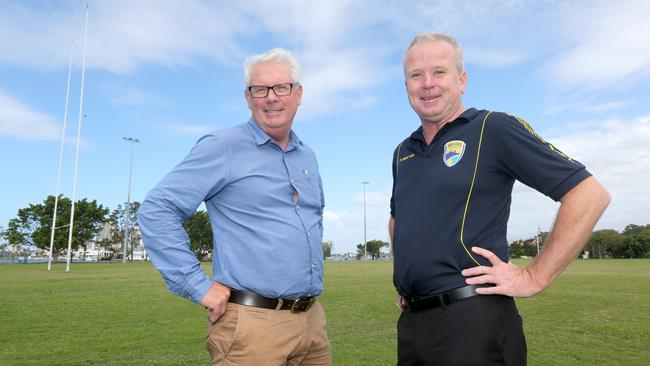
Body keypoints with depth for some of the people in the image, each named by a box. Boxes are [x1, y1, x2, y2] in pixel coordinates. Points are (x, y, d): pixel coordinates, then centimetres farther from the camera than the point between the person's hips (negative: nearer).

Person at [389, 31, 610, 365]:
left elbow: (590, 194, -11)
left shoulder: (494, 129, -7)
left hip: (471, 318, -6)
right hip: (411, 319, 7)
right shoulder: (402, 153, 12)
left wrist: (535, 278, -12)